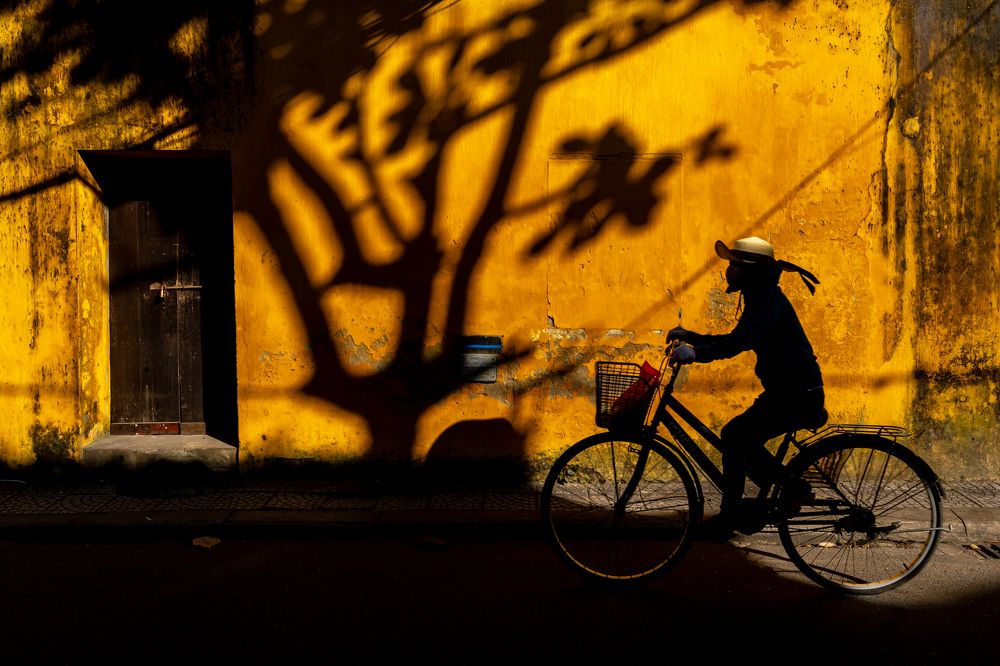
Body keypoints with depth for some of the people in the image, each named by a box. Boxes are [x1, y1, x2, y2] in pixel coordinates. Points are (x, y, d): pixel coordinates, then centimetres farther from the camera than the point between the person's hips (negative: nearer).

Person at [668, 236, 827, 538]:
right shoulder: (762, 298, 15)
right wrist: (690, 336, 14)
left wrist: (697, 353, -40)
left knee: (736, 435, -17)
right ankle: (731, 516, 16)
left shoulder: (769, 300, -16)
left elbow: (742, 340, -33)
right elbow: (735, 339, 22)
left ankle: (791, 488, -2)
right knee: (735, 438, 8)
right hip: (785, 391, 10)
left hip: (799, 396, -10)